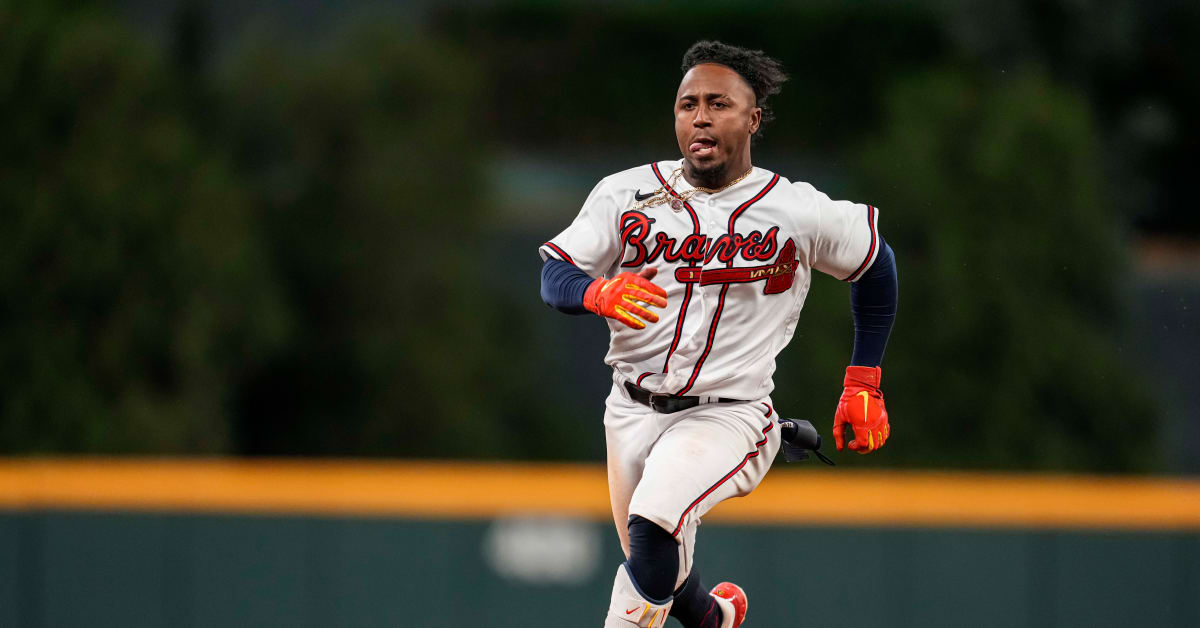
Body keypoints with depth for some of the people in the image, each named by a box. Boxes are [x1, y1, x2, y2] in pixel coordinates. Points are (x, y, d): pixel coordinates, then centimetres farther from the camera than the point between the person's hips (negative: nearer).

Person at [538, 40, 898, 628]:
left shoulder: (802, 213, -7)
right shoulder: (626, 194, -2)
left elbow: (874, 266, 10)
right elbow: (554, 275, -5)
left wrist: (863, 385, 10)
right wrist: (600, 293, -29)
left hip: (730, 415, -4)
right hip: (633, 411, 4)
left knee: (654, 525, -32)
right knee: (652, 563, 17)